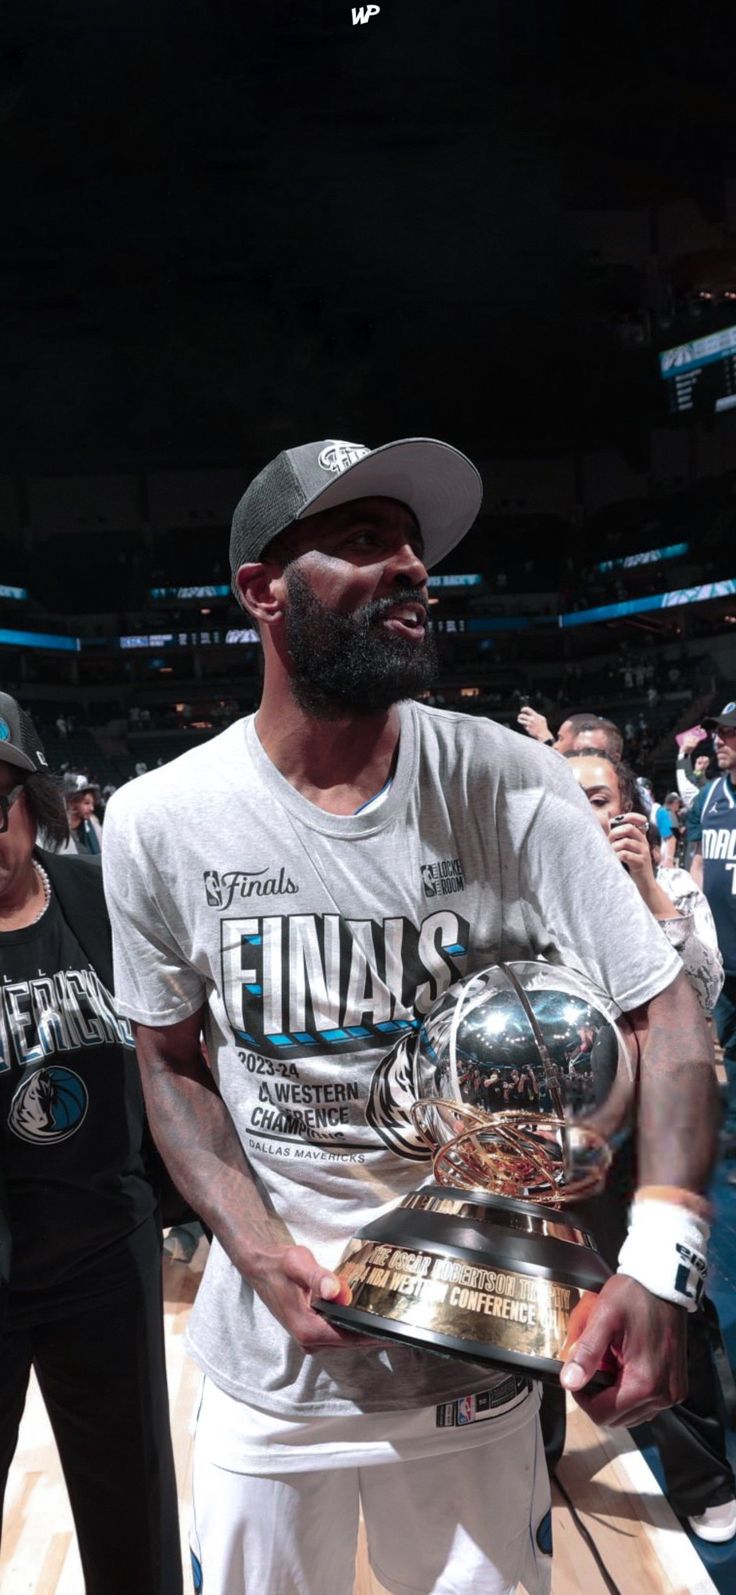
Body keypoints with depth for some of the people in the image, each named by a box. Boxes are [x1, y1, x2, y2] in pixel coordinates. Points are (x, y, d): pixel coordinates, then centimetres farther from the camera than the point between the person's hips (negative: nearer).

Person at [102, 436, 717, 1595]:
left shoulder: (508, 783, -13)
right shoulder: (158, 822, -11)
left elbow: (663, 1010, -10)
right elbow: (173, 1064, 1)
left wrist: (661, 1266, -24)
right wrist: (262, 1253, -14)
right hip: (271, 1358, 1)